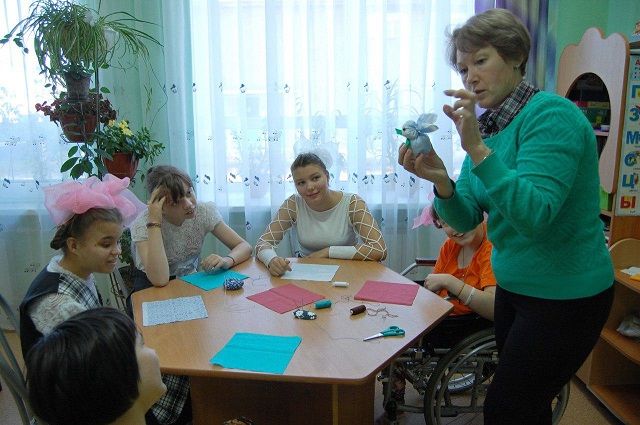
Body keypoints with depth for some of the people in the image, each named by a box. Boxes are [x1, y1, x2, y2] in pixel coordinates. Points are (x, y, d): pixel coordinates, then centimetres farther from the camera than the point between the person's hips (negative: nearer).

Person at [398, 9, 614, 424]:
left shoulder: (551, 114, -19)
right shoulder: (488, 125, 4)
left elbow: (534, 215, -31)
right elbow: (466, 218, -2)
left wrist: (477, 149, -35)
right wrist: (441, 181, -21)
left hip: (565, 298, -8)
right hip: (514, 287, 8)